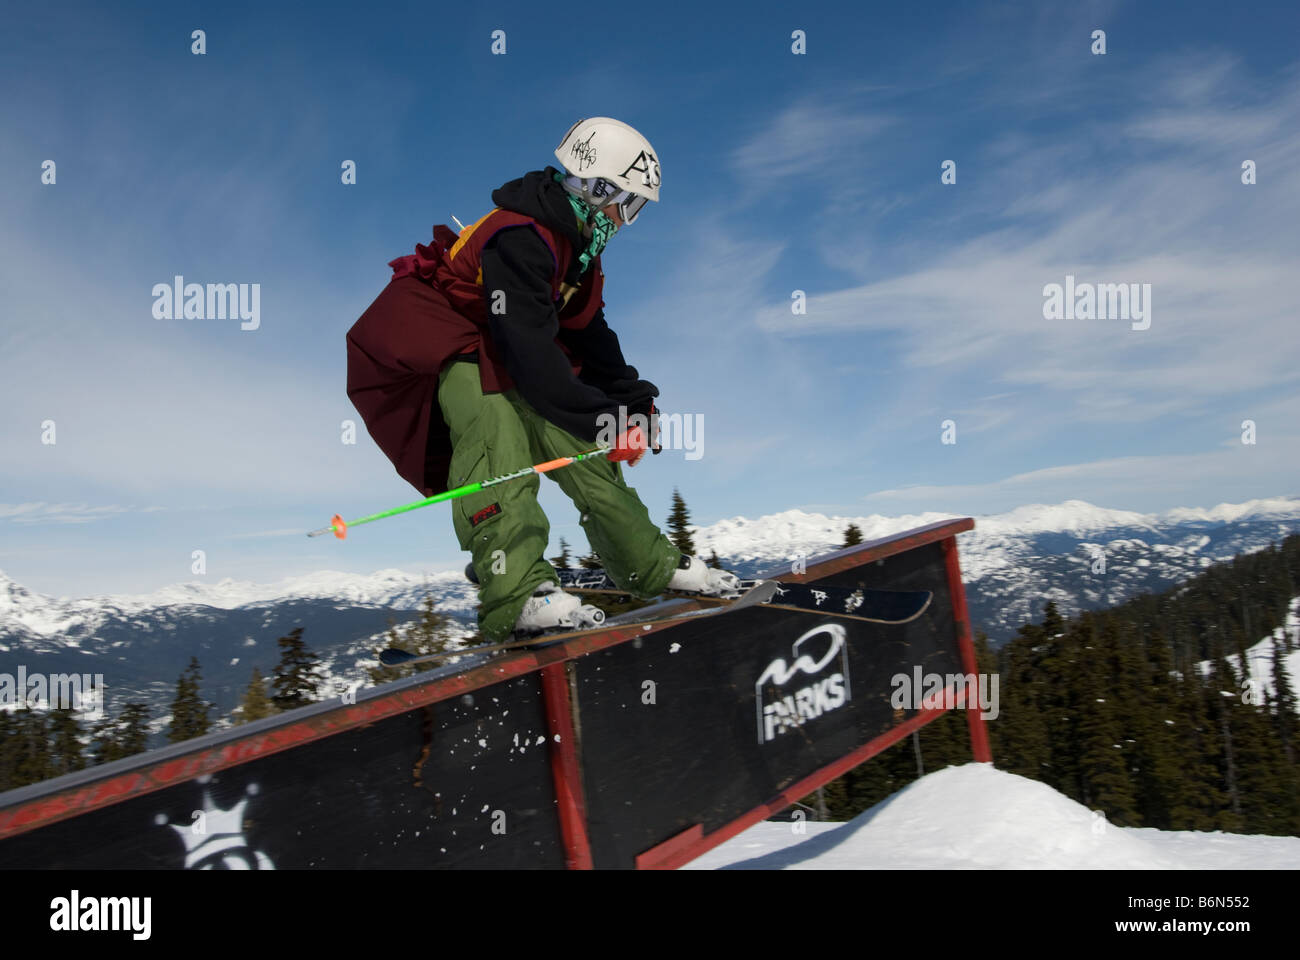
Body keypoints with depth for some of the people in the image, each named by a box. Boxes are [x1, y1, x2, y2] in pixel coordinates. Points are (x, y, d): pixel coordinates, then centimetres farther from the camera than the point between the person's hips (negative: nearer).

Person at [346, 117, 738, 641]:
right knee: (497, 440, -32)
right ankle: (517, 596, -40)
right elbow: (529, 348, -36)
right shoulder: (521, 238, -29)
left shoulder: (578, 243, 3)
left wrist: (633, 401, 5)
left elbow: (589, 334, 12)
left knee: (571, 443, 2)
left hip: (500, 350, 9)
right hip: (436, 337, -9)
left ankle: (651, 565, 11)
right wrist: (602, 420, -38)